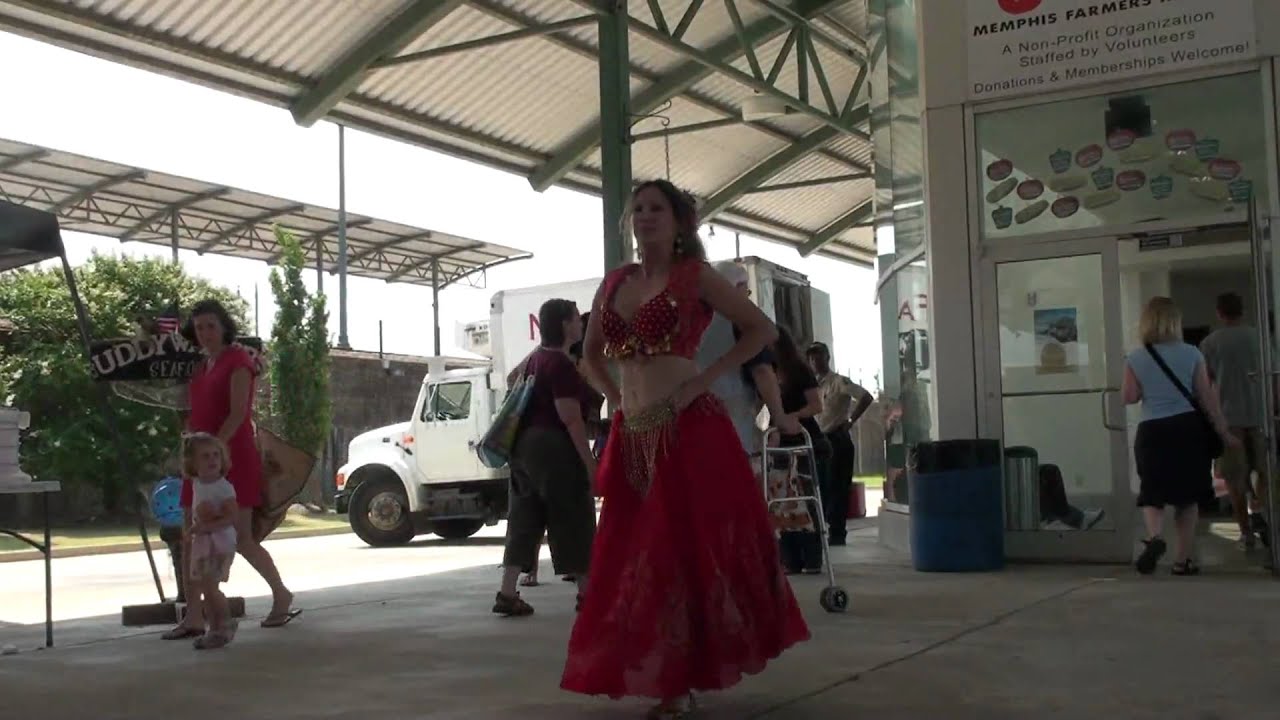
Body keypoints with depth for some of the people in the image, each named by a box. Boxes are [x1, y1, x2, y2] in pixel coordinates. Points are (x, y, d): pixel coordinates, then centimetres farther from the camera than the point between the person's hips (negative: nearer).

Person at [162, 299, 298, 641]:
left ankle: (282, 596, 15)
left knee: (240, 538, -4)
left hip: (233, 458, -8)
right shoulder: (202, 366, 17)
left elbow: (238, 412, -17)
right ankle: (194, 617, 4)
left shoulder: (237, 360, -7)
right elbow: (198, 414, 18)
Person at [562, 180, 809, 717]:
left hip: (690, 433, -6)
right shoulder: (614, 282, 13)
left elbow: (761, 329, -2)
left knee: (690, 550, -1)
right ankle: (656, 672, 20)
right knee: (634, 557, 8)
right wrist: (614, 397, 10)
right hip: (632, 439, 6)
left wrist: (704, 379, -9)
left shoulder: (694, 277, -2)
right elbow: (591, 353, 27)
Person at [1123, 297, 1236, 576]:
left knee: (1152, 493, 10)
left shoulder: (1135, 359, -3)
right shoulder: (1191, 354, -3)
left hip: (1152, 432, 0)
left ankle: (1155, 536, -19)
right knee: (1187, 496, 12)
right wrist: (1223, 431, 6)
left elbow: (1129, 397, -3)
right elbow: (1206, 397, -1)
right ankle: (1182, 559, 12)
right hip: (1188, 428, 0)